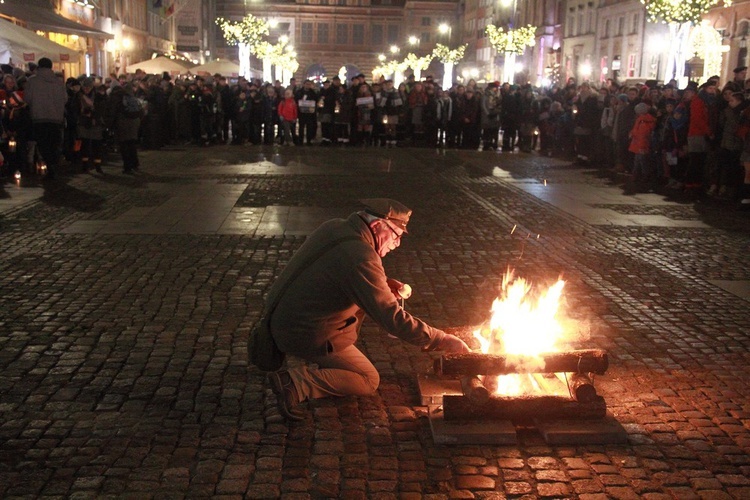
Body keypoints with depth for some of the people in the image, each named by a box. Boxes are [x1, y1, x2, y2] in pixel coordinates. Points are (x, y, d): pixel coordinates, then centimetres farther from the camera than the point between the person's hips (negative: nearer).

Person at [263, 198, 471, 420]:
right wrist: (443, 341, -20)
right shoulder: (360, 258, -28)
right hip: (302, 334, -9)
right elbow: (393, 319, -27)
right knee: (368, 381, 2)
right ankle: (294, 382, -11)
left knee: (360, 300, 15)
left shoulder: (335, 227, 0)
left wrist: (384, 284, 5)